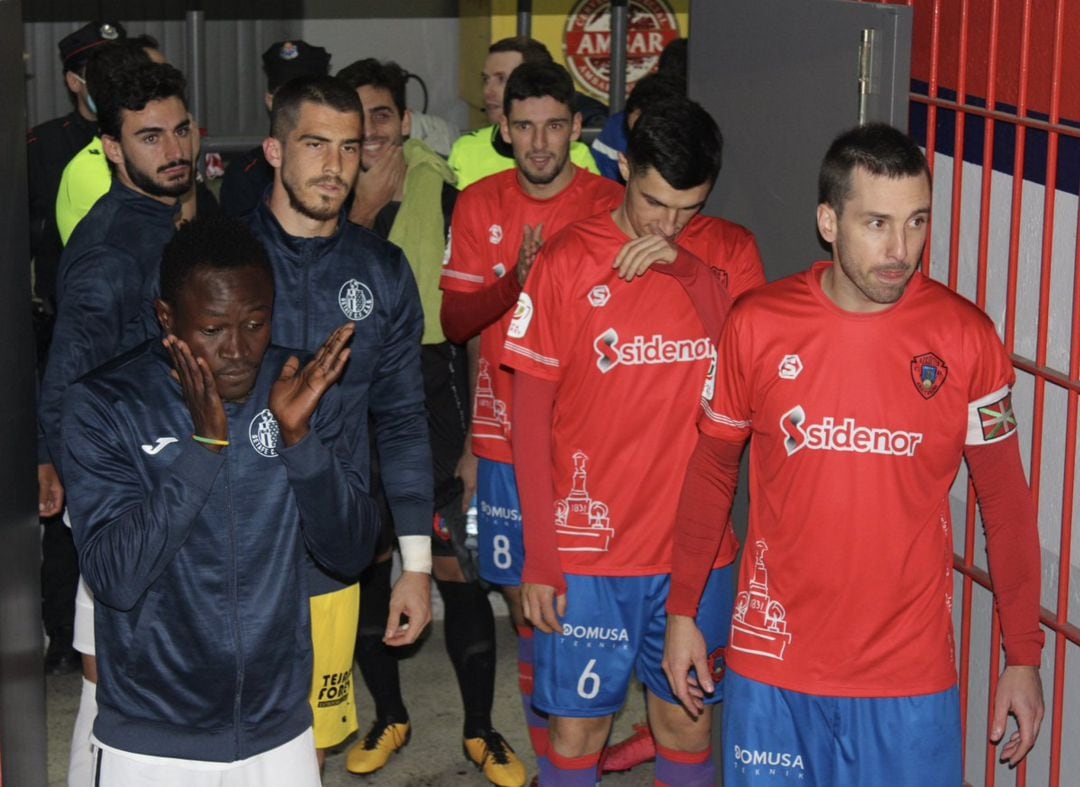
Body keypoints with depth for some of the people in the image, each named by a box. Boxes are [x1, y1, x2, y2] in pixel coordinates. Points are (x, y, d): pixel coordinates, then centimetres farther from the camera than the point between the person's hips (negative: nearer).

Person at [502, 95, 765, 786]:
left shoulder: (730, 252, 1)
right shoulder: (568, 261, -7)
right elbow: (532, 415, -4)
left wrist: (687, 265, -21)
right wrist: (540, 554, -7)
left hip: (697, 547, 2)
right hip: (589, 549, -2)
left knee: (686, 724, 14)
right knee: (577, 730, 5)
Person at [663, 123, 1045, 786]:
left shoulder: (966, 338, -8)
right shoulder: (758, 325, -6)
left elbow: (1007, 502, 0)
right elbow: (713, 469, 7)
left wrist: (1024, 657, 1)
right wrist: (682, 612, 9)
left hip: (911, 675, -1)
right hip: (774, 659, 1)